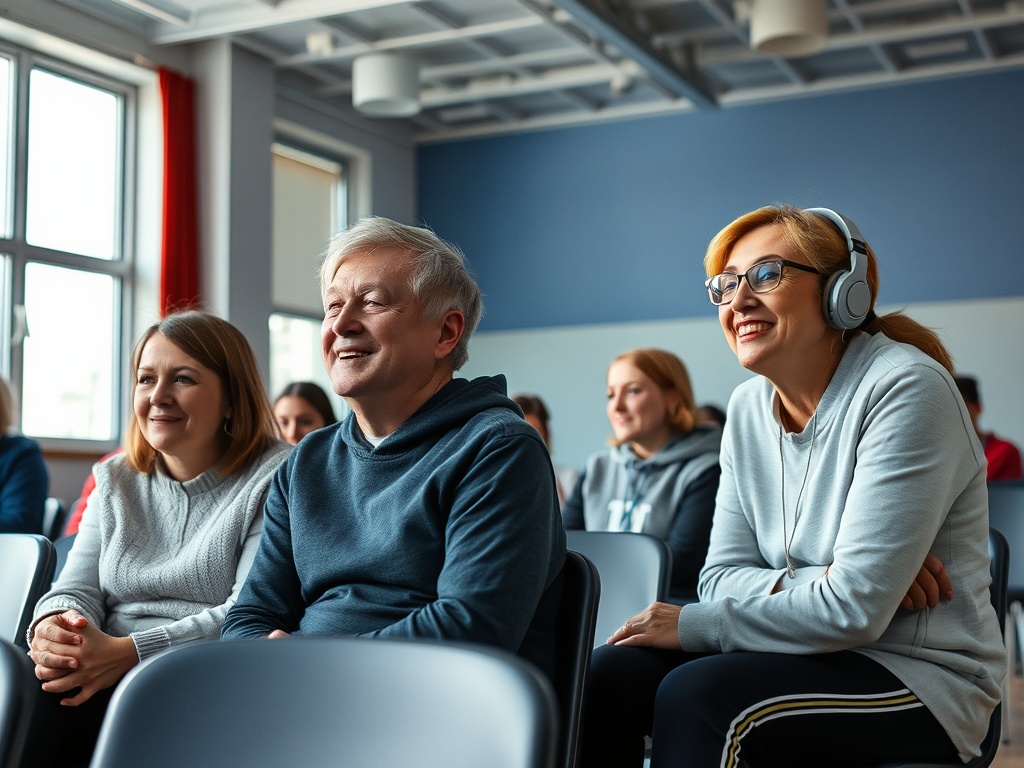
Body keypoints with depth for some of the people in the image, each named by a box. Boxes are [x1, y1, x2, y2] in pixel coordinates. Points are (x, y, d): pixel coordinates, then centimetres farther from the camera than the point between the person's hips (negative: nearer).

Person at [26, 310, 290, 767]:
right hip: (107, 683, 6)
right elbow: (78, 587, 14)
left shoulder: (276, 479, 0)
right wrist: (54, 626, -13)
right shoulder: (116, 482, 21)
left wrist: (128, 652, -21)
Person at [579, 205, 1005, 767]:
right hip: (816, 652, 6)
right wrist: (810, 584, -16)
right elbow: (723, 575, 5)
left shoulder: (905, 389, -17)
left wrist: (695, 624, -14)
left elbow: (853, 609, -22)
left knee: (696, 694, -30)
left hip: (921, 677, -6)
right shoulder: (748, 409, 6)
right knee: (610, 673, -16)